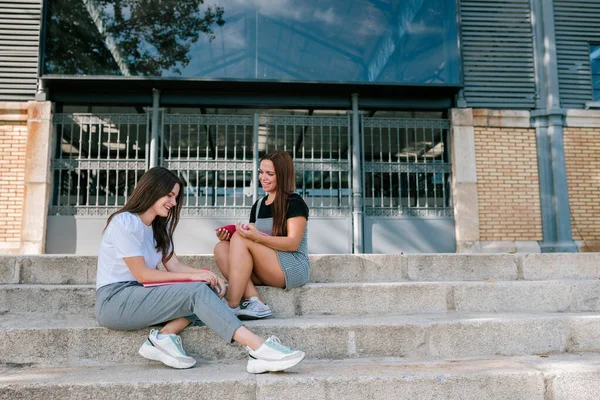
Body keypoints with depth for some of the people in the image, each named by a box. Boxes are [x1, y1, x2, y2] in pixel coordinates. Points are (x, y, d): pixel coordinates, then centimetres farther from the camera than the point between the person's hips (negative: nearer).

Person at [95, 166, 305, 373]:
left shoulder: (158, 227, 14)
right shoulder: (125, 222, -12)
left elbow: (175, 266, 5)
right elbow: (142, 274, -18)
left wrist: (206, 275, -13)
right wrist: (193, 276, -17)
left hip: (139, 295, 8)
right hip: (114, 301, -8)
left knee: (208, 288, -12)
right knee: (196, 290, -28)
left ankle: (164, 336, -25)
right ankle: (259, 348, -37)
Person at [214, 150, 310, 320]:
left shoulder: (295, 203, -5)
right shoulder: (258, 205, 16)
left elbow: (293, 243, -14)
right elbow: (251, 238, 14)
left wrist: (258, 237, -27)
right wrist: (228, 237, -7)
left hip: (293, 269, -7)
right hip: (264, 272, 7)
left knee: (240, 239, -23)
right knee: (221, 248, -15)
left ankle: (231, 306, -28)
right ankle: (254, 302, -30)